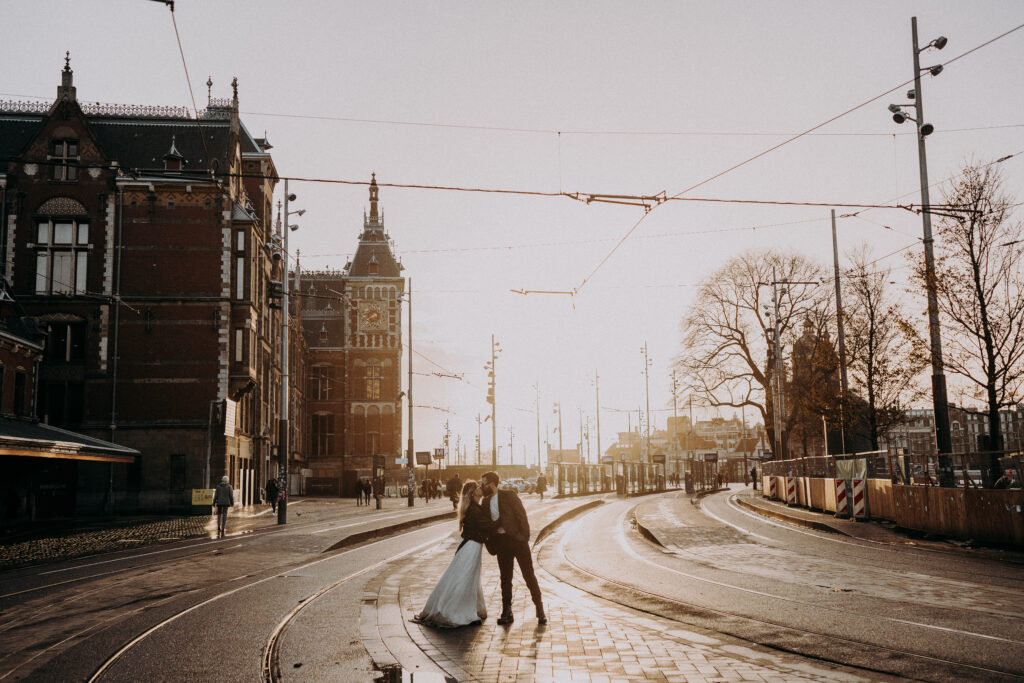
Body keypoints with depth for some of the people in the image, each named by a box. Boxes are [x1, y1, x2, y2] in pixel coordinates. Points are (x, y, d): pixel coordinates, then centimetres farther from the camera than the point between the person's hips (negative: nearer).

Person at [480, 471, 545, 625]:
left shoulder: (509, 496, -8)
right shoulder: (486, 501, 9)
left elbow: (521, 515, -11)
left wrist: (524, 536, -18)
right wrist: (491, 544, 4)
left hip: (517, 539, -5)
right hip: (501, 542, 5)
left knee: (529, 576, -1)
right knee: (505, 579, 10)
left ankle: (540, 611, 8)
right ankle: (507, 613, 18)